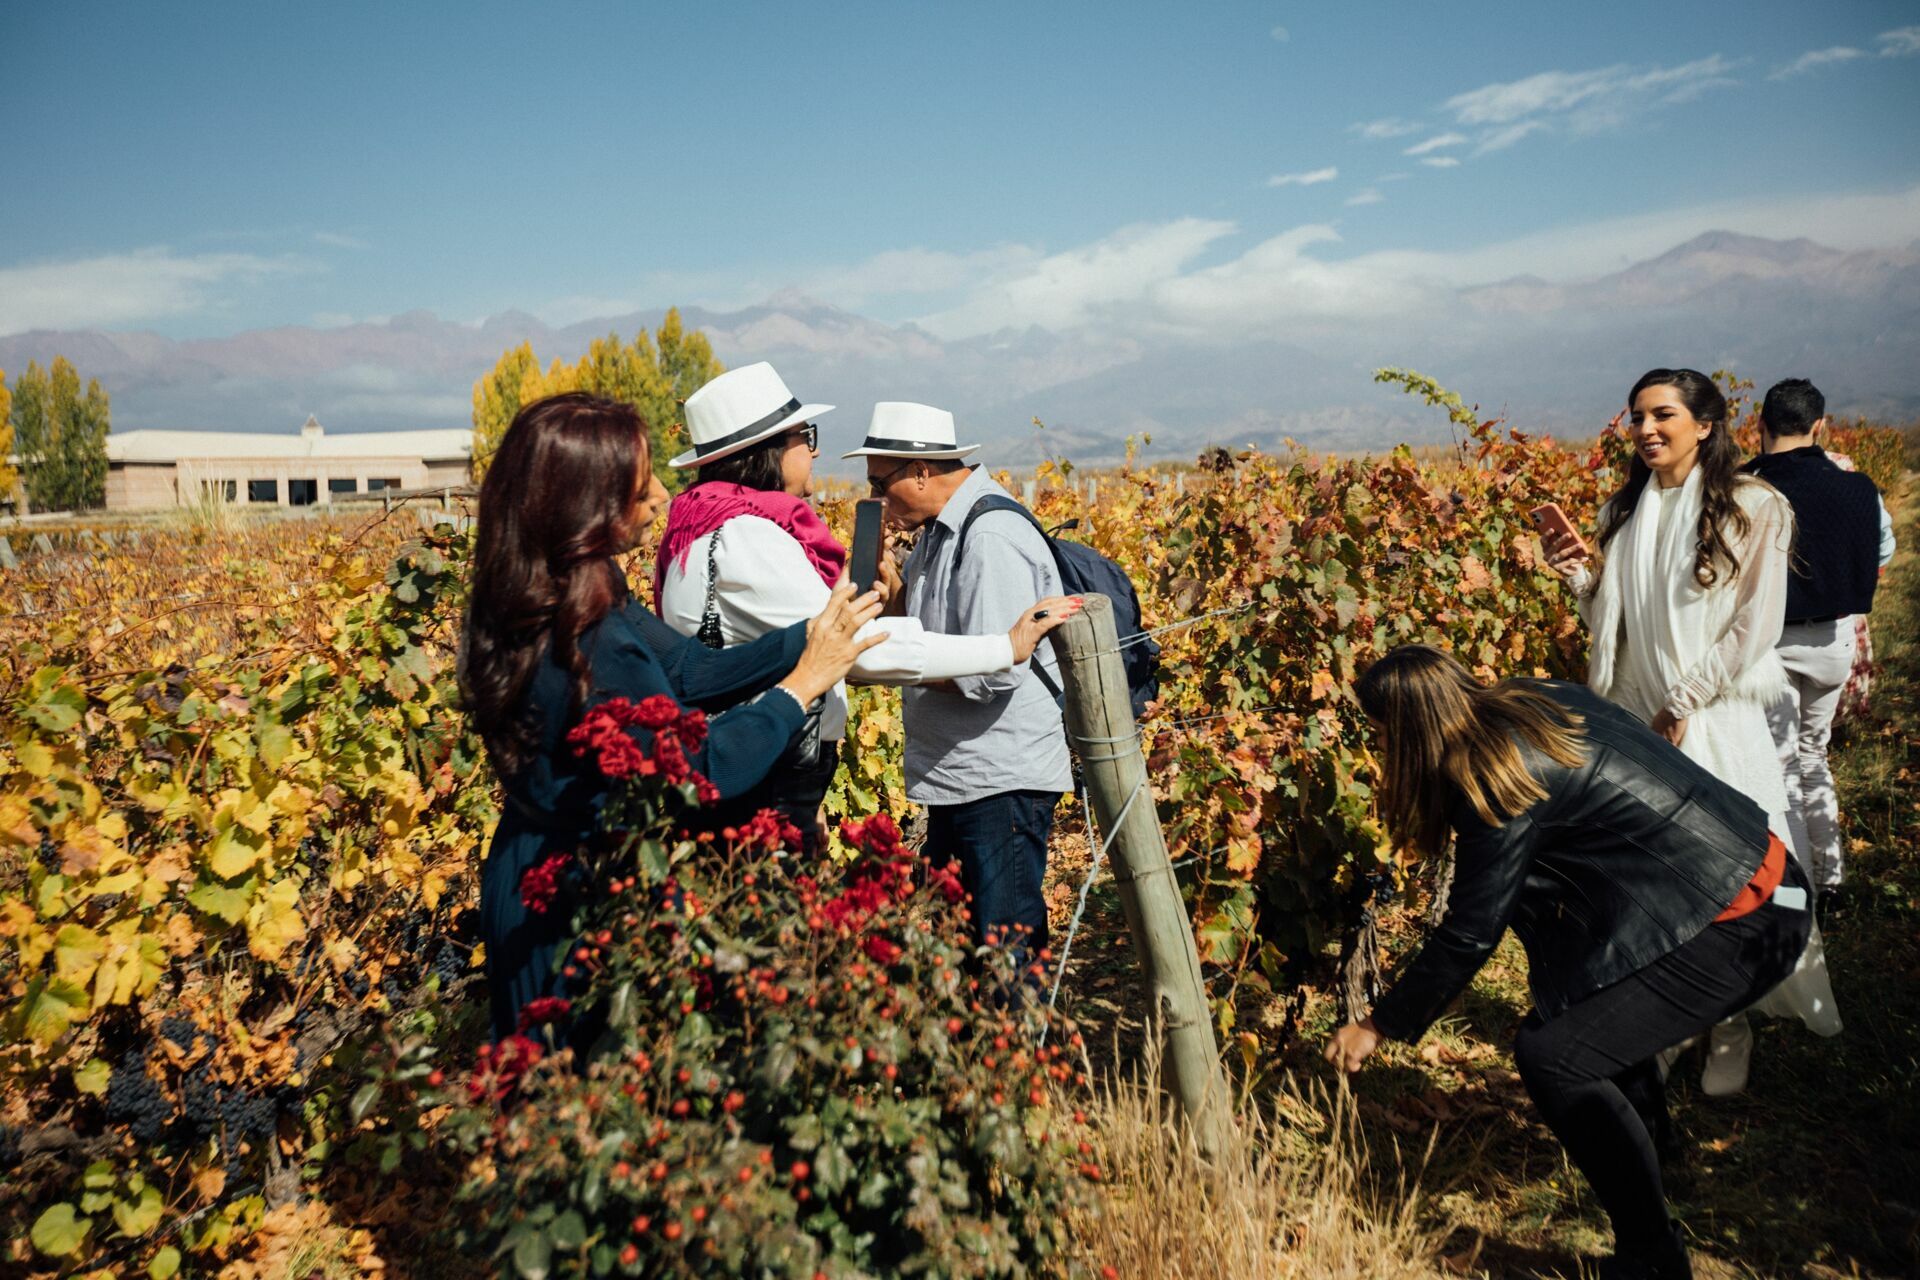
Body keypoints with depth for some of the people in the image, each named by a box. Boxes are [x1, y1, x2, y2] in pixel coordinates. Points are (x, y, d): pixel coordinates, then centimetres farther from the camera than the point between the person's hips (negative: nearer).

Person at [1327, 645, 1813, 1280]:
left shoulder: (1499, 778, -19)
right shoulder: (1532, 699, 5)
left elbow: (1469, 935, -13)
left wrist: (1379, 1025, -2)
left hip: (1742, 924, -10)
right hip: (1755, 865, 10)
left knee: (1550, 1053, -14)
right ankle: (1644, 1128, 49)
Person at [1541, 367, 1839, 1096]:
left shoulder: (1751, 510, -4)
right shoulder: (1624, 513, 10)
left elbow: (1755, 626, -8)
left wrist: (1686, 702, -12)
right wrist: (1579, 577, -3)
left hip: (1715, 722, -4)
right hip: (1634, 720, 4)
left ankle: (1729, 1027, 15)